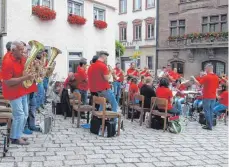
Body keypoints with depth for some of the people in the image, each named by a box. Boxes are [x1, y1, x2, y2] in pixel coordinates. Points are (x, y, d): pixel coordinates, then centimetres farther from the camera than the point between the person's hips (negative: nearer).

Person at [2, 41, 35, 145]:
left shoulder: (22, 59, 3)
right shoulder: (8, 62, -21)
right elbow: (7, 82, -25)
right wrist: (24, 78, -27)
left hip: (23, 91, 9)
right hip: (13, 93, -8)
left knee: (24, 115, 13)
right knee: (19, 115, -7)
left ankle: (18, 135, 27)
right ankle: (15, 138, 7)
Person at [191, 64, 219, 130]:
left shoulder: (206, 77, -15)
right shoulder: (216, 77, 5)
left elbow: (198, 83, -14)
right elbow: (217, 86, 13)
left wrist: (193, 78, 1)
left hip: (207, 96, -6)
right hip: (213, 97, 6)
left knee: (207, 111, 0)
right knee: (211, 111, 13)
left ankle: (209, 125, 0)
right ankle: (210, 125, 17)